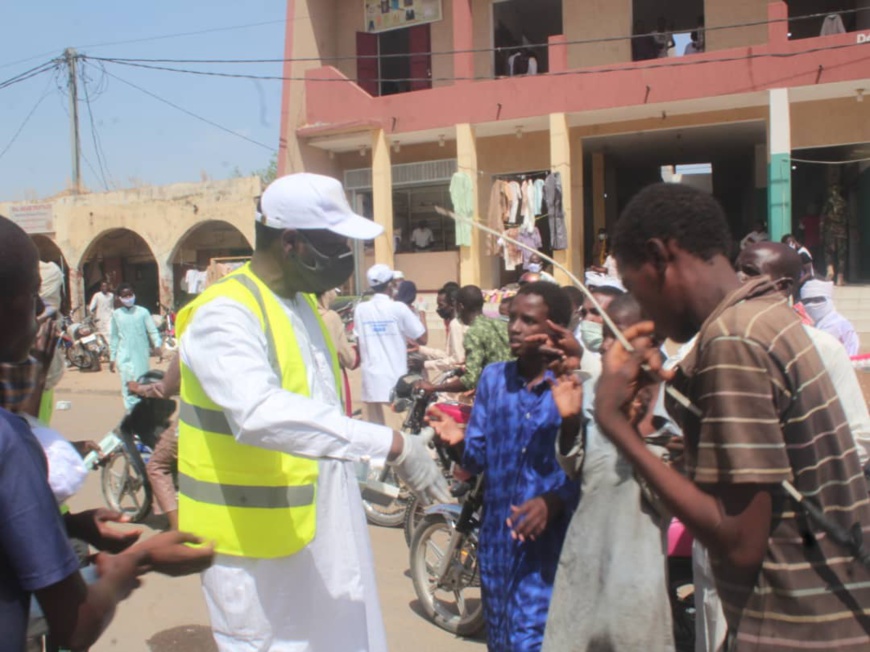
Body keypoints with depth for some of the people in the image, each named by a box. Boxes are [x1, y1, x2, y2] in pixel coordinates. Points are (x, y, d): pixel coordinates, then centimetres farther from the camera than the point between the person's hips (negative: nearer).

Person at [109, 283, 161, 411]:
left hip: (141, 354, -1)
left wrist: (157, 344, -22)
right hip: (124, 356, 1)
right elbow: (114, 337, 12)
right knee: (128, 385, -4)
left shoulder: (143, 312, -1)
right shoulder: (116, 314, 7)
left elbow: (152, 330, -4)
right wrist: (112, 358, 12)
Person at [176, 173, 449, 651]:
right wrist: (390, 444, -40)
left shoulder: (303, 303, 9)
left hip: (322, 531, 8)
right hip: (261, 545, -8)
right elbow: (258, 413, -39)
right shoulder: (225, 315, -21)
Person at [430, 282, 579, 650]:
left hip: (550, 546, -5)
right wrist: (458, 440, -15)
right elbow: (478, 458, 5)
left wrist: (556, 501, -28)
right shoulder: (493, 378, 5)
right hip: (496, 540, 5)